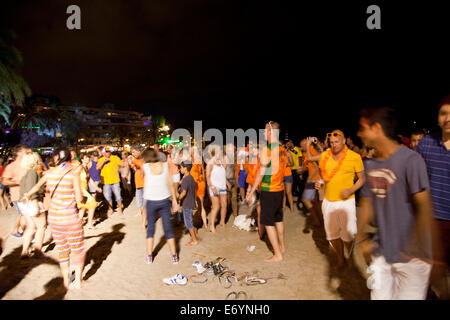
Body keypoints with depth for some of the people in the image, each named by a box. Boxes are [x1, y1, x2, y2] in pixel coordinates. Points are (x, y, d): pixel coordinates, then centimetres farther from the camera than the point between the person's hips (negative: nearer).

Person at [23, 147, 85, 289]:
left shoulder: (49, 173, 0)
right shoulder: (73, 174, -13)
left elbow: (37, 186, 22)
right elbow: (79, 199, -15)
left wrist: (27, 195, 42)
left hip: (53, 217, 5)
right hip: (70, 218, -5)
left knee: (62, 250, 20)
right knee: (78, 249, 13)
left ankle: (65, 281, 32)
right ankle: (77, 280, 21)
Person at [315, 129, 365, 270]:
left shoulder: (354, 157, -7)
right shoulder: (324, 156, 3)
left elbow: (361, 179, 0)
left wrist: (351, 190, -17)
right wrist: (319, 182, -5)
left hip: (346, 202, -3)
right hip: (328, 201, 4)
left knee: (347, 235, 2)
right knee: (332, 234, 12)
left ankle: (350, 257, 31)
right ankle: (340, 259, 34)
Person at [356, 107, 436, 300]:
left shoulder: (410, 160, -15)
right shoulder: (370, 164, 4)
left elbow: (424, 207, -17)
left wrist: (419, 251, -18)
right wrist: (361, 237, 4)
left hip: (410, 257, -5)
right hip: (381, 252, 6)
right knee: (379, 296, 16)